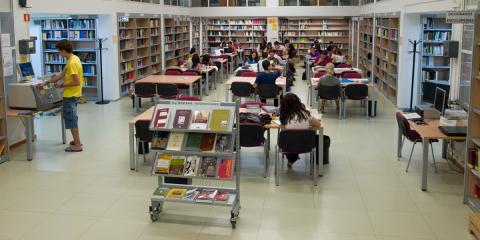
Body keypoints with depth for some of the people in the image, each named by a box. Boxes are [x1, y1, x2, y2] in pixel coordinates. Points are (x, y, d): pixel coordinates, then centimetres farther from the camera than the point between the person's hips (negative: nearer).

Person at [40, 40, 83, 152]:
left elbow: (76, 82, -25)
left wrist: (62, 85, -13)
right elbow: (62, 75, 13)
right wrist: (46, 82, 12)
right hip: (72, 94, 10)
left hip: (70, 95, -10)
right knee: (72, 118, 19)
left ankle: (77, 145, 4)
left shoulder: (72, 63, -22)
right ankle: (77, 141, 28)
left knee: (71, 119, -2)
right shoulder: (73, 59, 9)